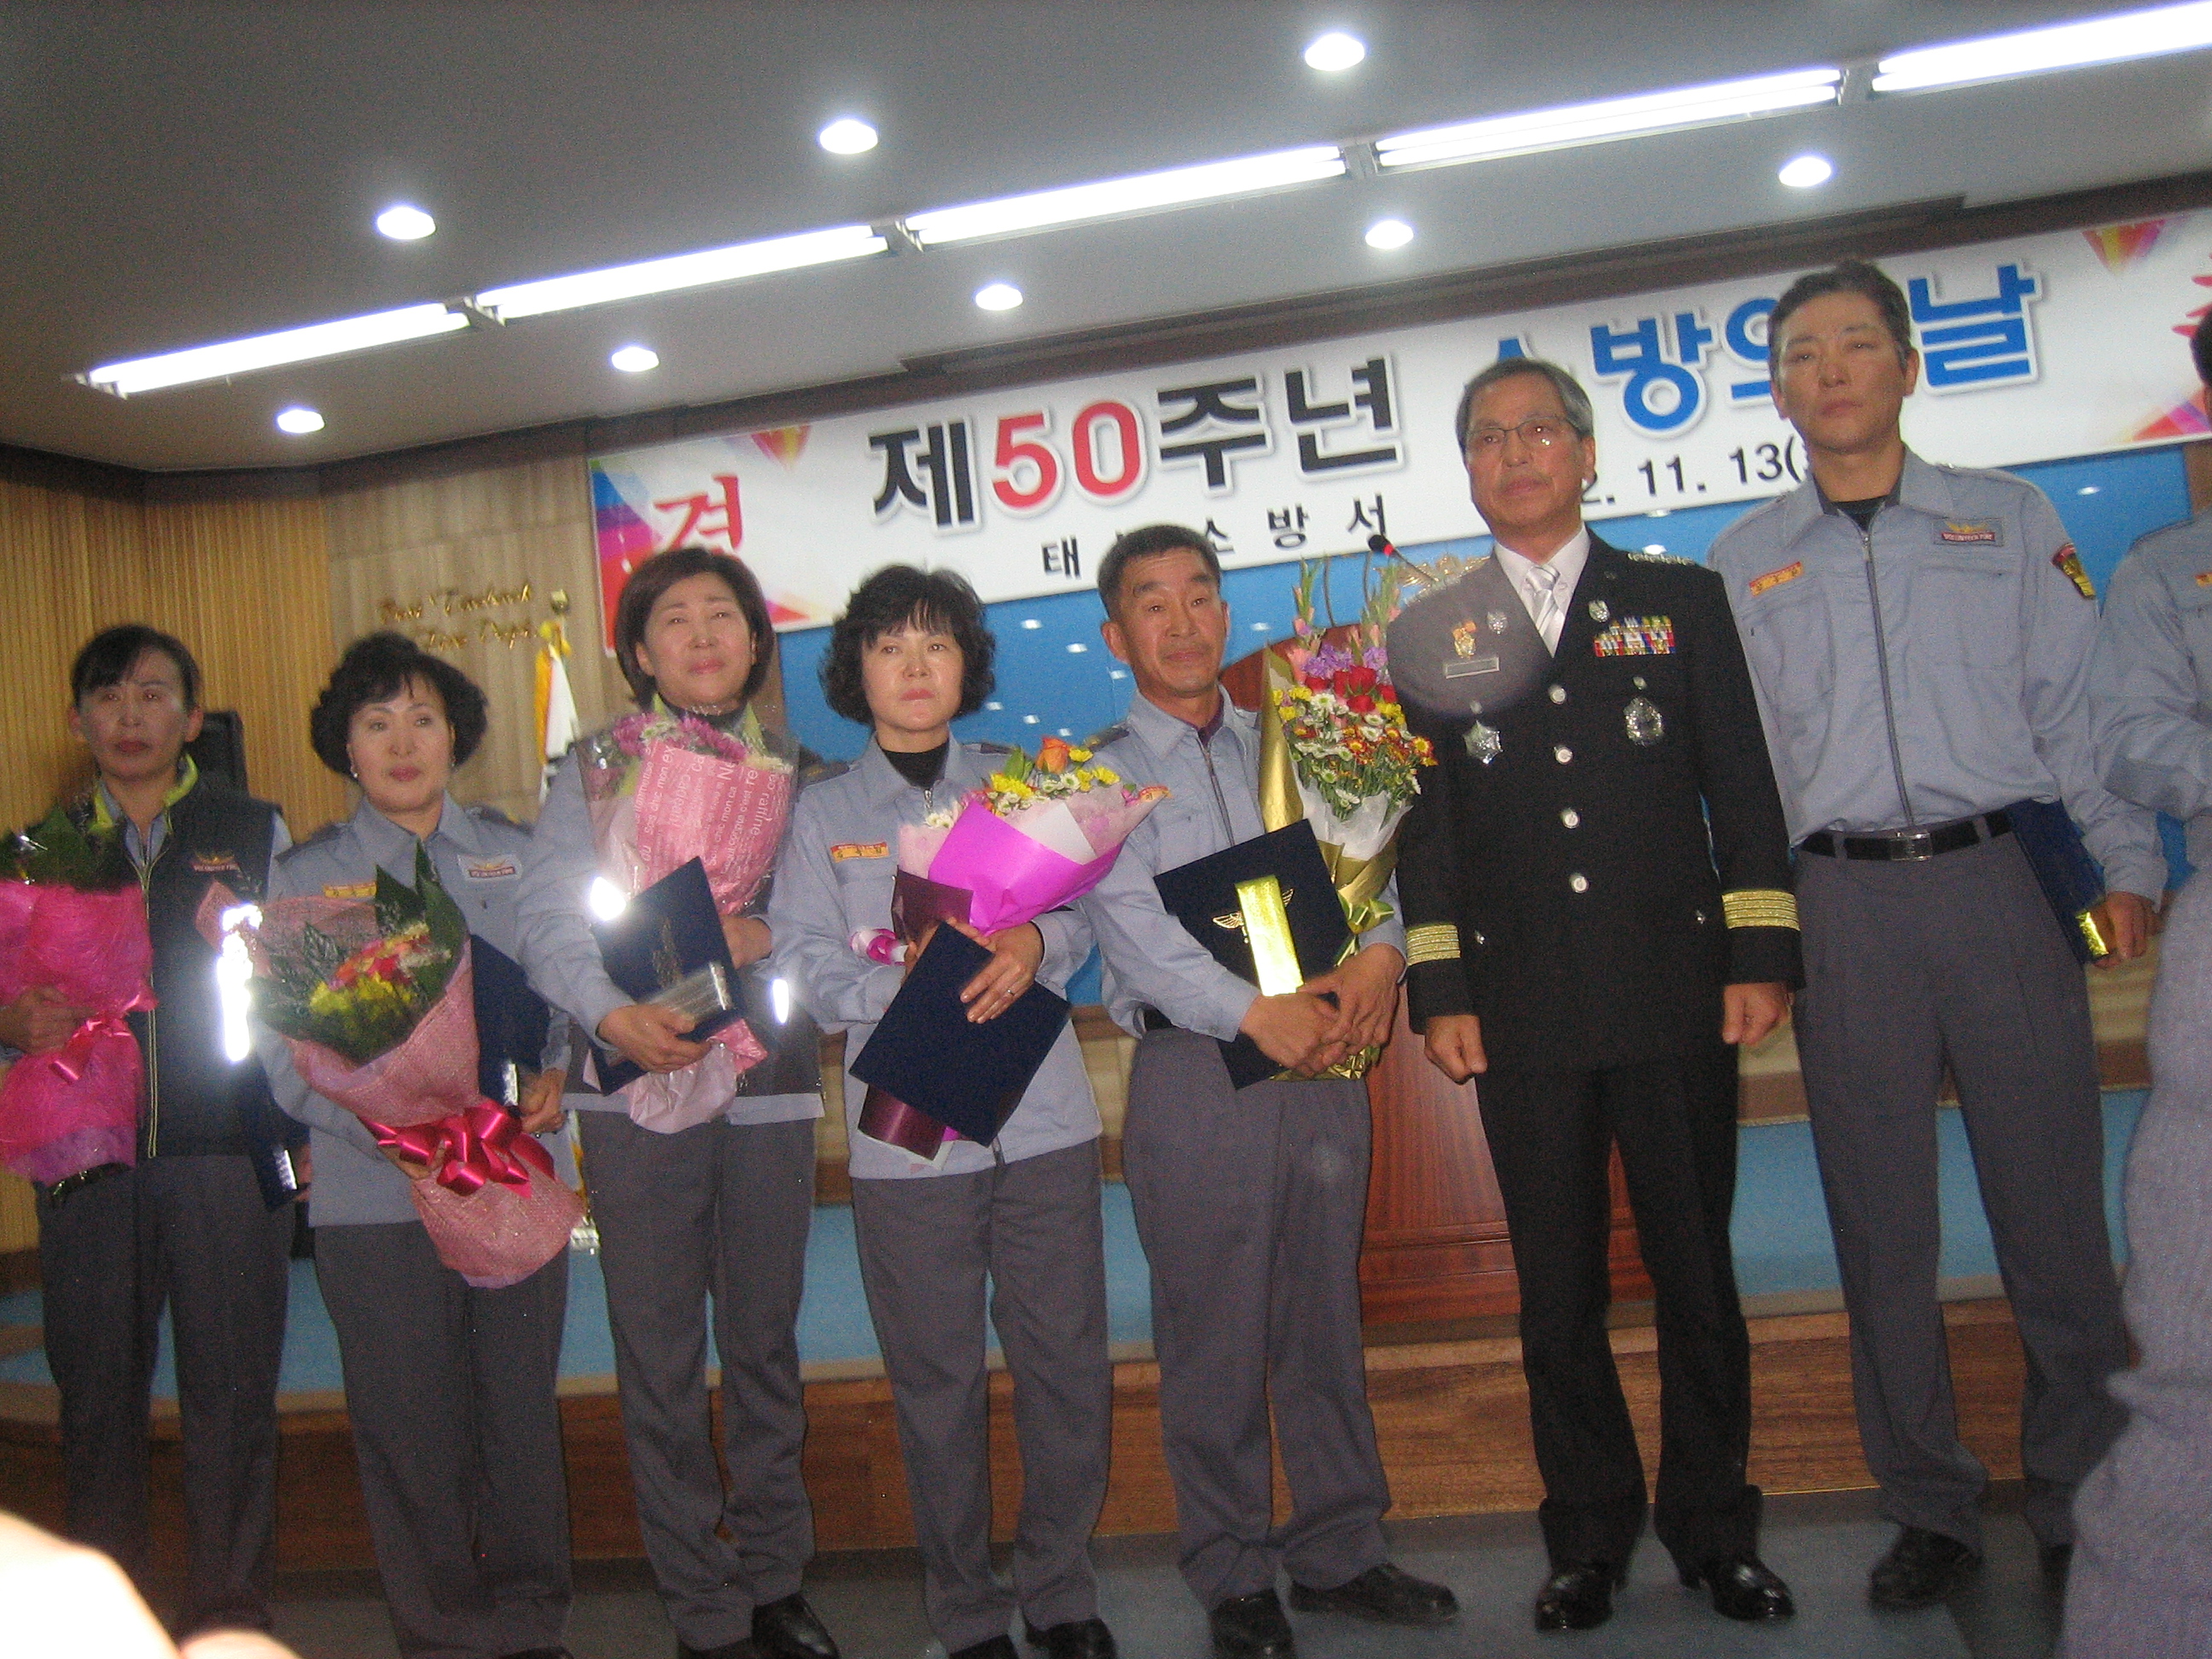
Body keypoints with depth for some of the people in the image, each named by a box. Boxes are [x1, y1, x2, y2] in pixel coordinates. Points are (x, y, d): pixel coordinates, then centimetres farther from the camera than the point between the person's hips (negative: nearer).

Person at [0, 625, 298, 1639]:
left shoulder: (256, 833, 8)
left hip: (227, 1147, -2)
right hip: (87, 1154, 2)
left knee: (231, 1392, 1)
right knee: (95, 1388, 8)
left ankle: (228, 1611, 14)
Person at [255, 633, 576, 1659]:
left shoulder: (516, 855, 8)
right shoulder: (304, 879, 3)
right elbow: (286, 1049, -2)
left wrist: (557, 1074, -8)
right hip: (375, 1198, -1)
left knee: (522, 1408, 9)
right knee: (411, 1424, 6)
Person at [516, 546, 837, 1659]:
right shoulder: (598, 768, 7)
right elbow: (546, 919, -2)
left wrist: (767, 937, -16)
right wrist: (615, 1015, -19)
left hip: (768, 1081, 2)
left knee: (765, 1339, 12)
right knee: (661, 1354, 3)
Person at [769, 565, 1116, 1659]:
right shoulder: (823, 811, 9)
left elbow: (1082, 911, 7)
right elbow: (805, 964, -1)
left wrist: (1037, 944, -15)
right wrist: (905, 991, -18)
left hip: (1043, 1116, 1)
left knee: (1068, 1361, 4)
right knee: (937, 1376, 6)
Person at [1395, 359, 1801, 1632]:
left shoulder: (1682, 601, 10)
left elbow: (1744, 789, 6)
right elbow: (1422, 825, 7)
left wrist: (1762, 956, -2)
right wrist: (1440, 993, 1)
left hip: (1677, 995, 0)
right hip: (1523, 1012, 0)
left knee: (1698, 1273, 8)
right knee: (1559, 1288, 7)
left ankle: (1714, 1524, 24)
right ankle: (1590, 1535, 22)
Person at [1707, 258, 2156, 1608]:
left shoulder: (2011, 520, 11)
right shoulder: (1744, 563, 11)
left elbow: (2078, 702, 8)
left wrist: (2127, 864, 0)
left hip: (2001, 878, 0)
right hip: (1840, 901, 1)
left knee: (2055, 1204, 2)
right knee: (1883, 1223, 6)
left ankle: (2084, 1504, 19)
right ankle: (1934, 1510, 20)